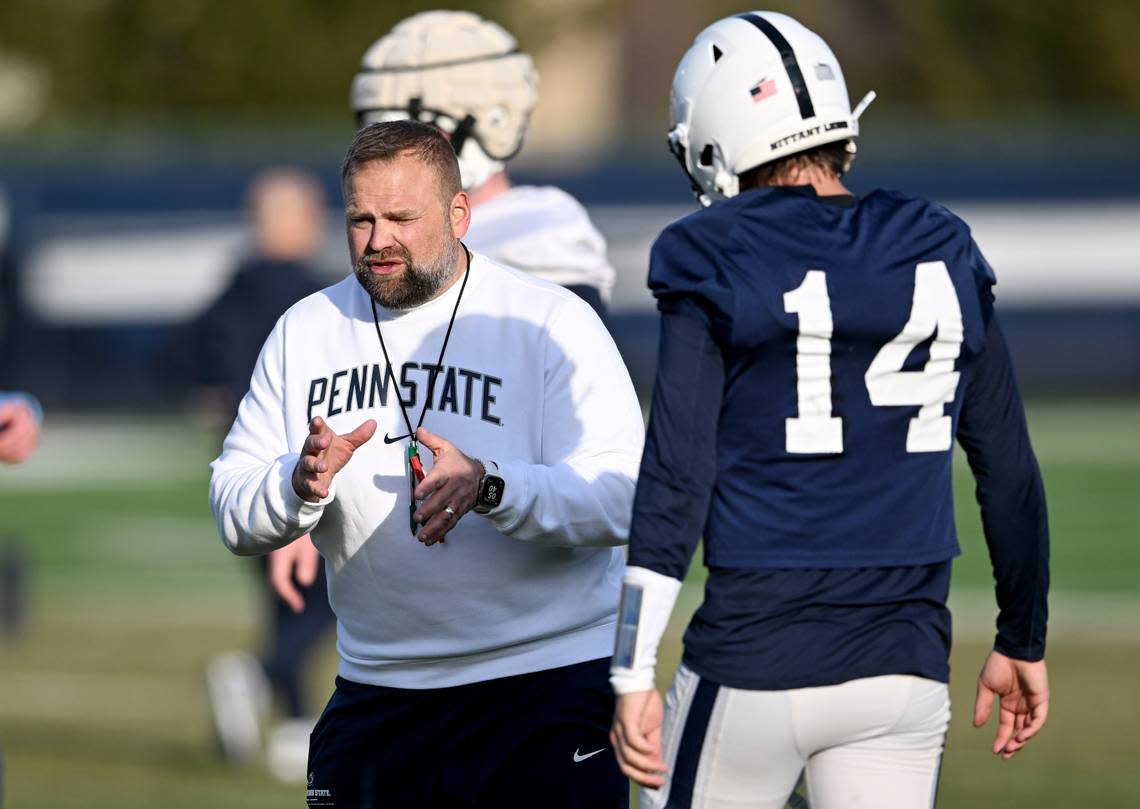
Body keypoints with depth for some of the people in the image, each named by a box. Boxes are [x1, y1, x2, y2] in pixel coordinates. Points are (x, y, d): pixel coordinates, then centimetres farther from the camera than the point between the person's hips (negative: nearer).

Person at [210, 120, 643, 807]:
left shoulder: (552, 322, -6)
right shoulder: (306, 331, 9)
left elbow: (622, 499, -16)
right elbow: (235, 517, 5)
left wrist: (487, 487, -31)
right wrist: (301, 486, -18)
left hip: (546, 685, -4)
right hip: (377, 692, 4)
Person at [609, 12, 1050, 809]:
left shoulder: (716, 265, -6)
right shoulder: (944, 260, 7)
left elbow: (676, 480, -11)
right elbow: (1010, 472, 12)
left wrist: (634, 678, -9)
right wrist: (1023, 643, 23)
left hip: (754, 669, -4)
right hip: (905, 666, 4)